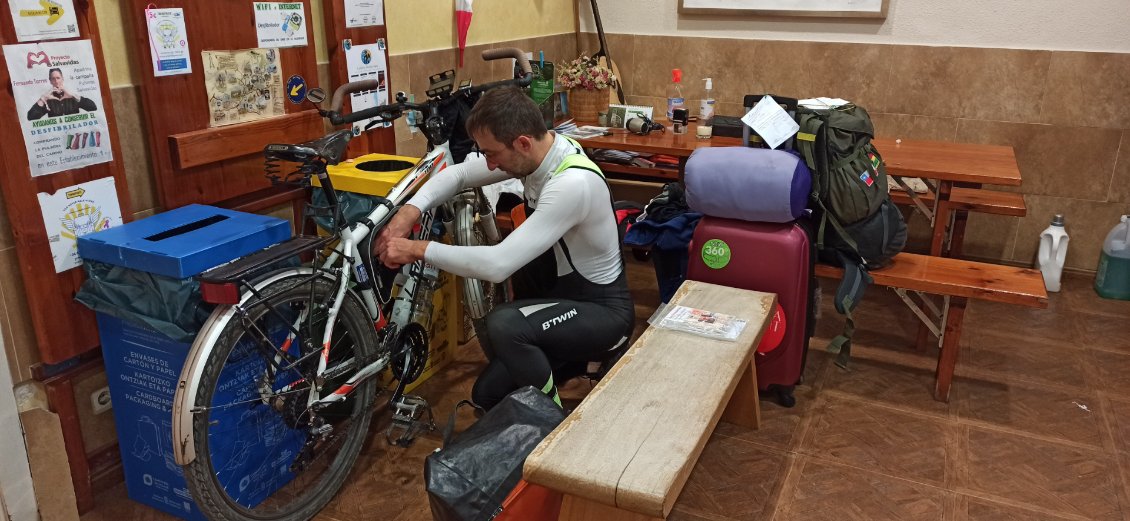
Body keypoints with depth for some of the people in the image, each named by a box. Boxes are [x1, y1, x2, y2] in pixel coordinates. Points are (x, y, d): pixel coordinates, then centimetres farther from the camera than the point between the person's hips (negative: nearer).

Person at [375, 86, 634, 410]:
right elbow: (458, 174, 4)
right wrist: (409, 211, -12)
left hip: (602, 311, -8)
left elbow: (498, 265, -37)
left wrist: (418, 250, -26)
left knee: (504, 325, -35)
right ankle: (582, 361, 23)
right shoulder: (535, 152, -7)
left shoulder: (573, 183, -33)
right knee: (487, 395, 5)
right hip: (561, 294, 8)